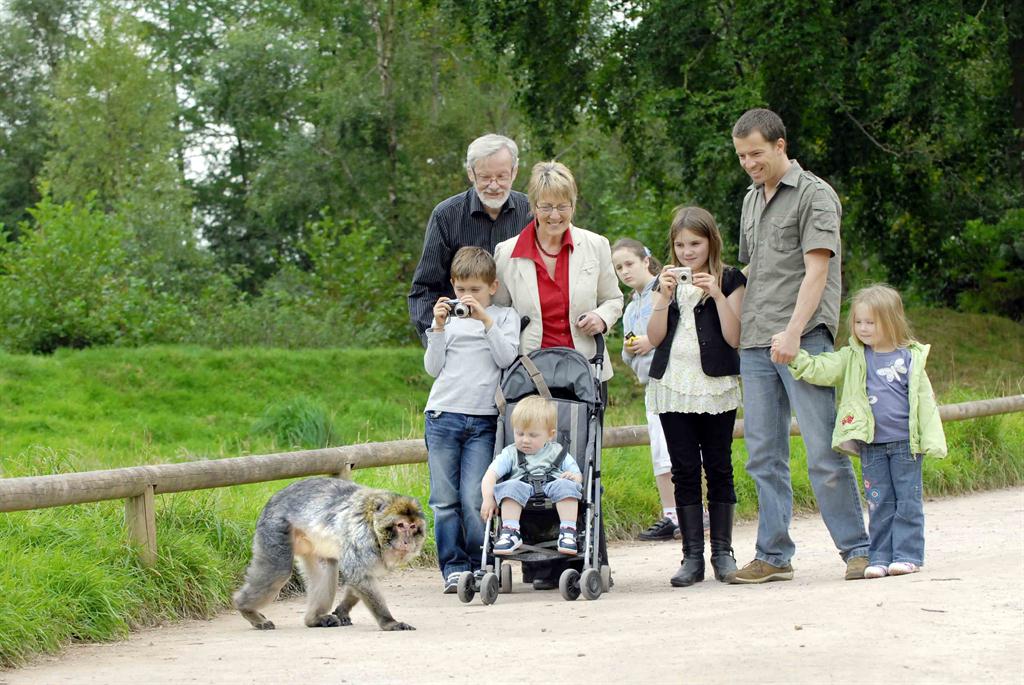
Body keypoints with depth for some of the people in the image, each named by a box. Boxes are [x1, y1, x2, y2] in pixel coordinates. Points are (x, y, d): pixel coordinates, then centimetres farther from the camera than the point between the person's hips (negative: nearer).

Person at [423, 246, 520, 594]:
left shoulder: (505, 316, 10)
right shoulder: (448, 316, 13)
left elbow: (506, 358, -4)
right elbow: (433, 367, 7)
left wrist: (485, 320, -9)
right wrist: (439, 327, -3)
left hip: (483, 421, -2)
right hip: (443, 415, 2)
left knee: (474, 500, -9)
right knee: (445, 500, -1)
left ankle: (481, 568, 3)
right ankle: (454, 568, 5)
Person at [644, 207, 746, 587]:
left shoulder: (729, 280, 2)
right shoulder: (667, 281, 11)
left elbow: (734, 337, -7)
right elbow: (655, 338, 2)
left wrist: (717, 295, -16)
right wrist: (665, 296, -9)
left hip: (716, 386, -3)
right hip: (673, 386, 3)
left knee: (719, 467, 1)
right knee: (684, 470, 1)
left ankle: (722, 551, 8)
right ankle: (692, 555, 3)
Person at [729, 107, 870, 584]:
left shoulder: (814, 195, -3)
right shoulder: (751, 200, 20)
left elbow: (816, 271, -12)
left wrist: (792, 333, -21)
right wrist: (740, 327, 16)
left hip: (803, 339, -7)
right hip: (755, 345, 7)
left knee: (823, 451, -9)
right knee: (764, 456, 5)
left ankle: (856, 548, -3)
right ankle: (773, 557, 9)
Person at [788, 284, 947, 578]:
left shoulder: (910, 357, 0)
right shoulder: (853, 358, 6)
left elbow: (924, 400, 2)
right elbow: (821, 369, -3)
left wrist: (931, 440, -2)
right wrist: (795, 356, -19)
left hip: (905, 443, -2)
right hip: (871, 444, 2)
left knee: (907, 501, 1)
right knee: (879, 503, 4)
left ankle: (907, 554, 6)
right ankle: (879, 557, 7)